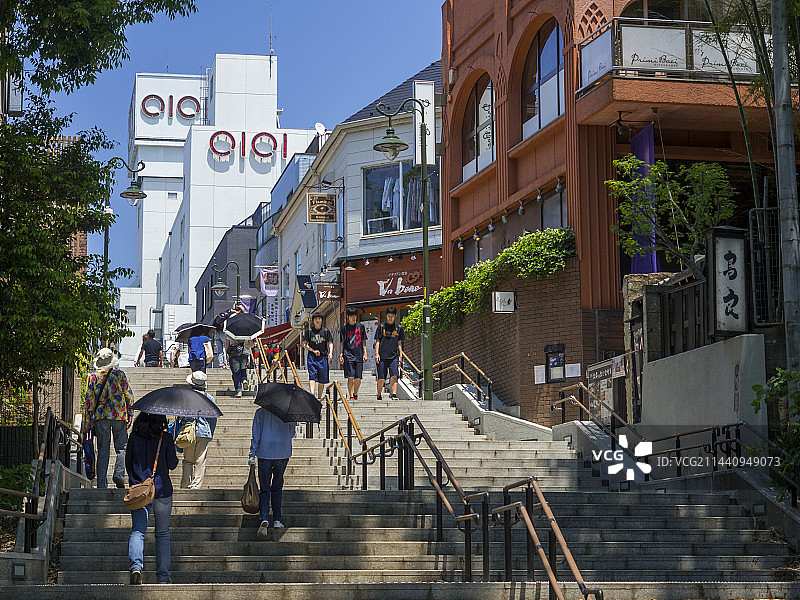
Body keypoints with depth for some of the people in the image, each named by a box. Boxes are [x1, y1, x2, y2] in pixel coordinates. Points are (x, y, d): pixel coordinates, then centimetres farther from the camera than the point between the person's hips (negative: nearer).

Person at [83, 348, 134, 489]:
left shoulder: (92, 376, 4)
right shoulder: (119, 374, 1)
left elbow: (88, 399, 4)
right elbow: (128, 394, 0)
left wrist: (87, 422, 7)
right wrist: (130, 414, 6)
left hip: (100, 416, 2)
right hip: (119, 415, -2)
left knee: (103, 451, 5)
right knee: (122, 448, 8)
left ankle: (102, 484, 3)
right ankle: (118, 473, -14)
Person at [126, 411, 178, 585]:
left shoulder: (134, 437, 0)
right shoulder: (165, 438, -7)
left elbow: (128, 463, 8)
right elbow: (172, 464, -2)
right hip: (162, 491, -1)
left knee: (137, 531, -2)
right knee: (162, 533, 11)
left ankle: (135, 565, -28)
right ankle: (163, 575, 15)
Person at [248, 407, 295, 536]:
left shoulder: (260, 412, 0)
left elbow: (256, 435, -3)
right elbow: (291, 433, 11)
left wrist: (252, 455, 0)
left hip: (265, 453, -2)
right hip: (284, 453, 2)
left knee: (264, 489, 1)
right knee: (277, 488, 18)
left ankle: (264, 518, -20)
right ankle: (277, 520, 15)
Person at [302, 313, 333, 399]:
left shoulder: (325, 331, 8)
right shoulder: (310, 331, 6)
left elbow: (330, 343, 6)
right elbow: (304, 344, 6)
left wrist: (330, 353, -11)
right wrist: (314, 351, -4)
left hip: (323, 357, 1)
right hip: (312, 357, -1)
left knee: (322, 380, 3)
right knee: (312, 376, -17)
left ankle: (319, 397, 14)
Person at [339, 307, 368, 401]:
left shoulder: (360, 326, 10)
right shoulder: (344, 328, 4)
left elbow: (364, 341, 14)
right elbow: (342, 343, 5)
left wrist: (365, 353, 8)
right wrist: (341, 355, -2)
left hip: (359, 356, 2)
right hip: (348, 355, -2)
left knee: (358, 378, 1)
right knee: (350, 377, -10)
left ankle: (355, 394, 23)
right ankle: (351, 397, -9)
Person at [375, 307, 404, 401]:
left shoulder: (399, 327, 9)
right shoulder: (381, 326, 3)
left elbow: (399, 343, 13)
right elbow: (377, 341, 5)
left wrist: (400, 356, 8)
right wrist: (377, 353, -6)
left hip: (394, 357, 1)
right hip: (382, 356, -1)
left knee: (394, 376, -15)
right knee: (381, 378, 1)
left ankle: (394, 395, -19)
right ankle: (379, 396, 15)